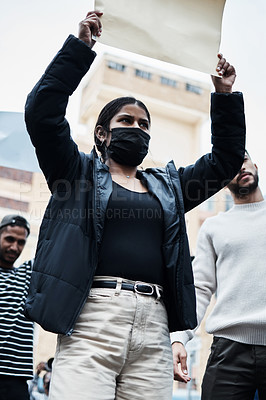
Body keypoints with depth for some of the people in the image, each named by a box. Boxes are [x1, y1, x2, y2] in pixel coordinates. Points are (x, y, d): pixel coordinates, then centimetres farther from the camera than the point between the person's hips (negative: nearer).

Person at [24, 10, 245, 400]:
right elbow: (42, 112, 2)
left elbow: (226, 159, 28)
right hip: (92, 317, -3)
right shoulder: (79, 172, 14)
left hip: (154, 325, 4)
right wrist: (80, 47, 1)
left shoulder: (167, 185, 25)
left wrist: (225, 96, 21)